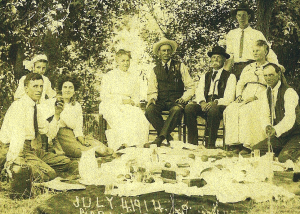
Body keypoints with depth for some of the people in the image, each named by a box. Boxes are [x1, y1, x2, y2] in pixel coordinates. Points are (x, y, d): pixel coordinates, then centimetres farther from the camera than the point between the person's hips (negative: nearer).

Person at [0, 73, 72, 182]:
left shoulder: (36, 108, 14)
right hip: (22, 150, -9)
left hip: (37, 150, 9)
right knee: (49, 174, -25)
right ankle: (15, 168, -7)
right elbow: (17, 135, -25)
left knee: (66, 161, 0)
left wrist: (57, 115, 3)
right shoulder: (19, 106, -13)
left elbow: (50, 133, 16)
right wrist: (13, 160, -31)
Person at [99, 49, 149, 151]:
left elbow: (136, 96, 20)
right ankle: (122, 144, -40)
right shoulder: (109, 76, 10)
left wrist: (133, 102, -6)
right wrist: (121, 100, -10)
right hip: (111, 105, -3)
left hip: (128, 105, 3)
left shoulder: (133, 78, 22)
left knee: (139, 116, -30)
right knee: (119, 118, -38)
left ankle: (133, 143, -33)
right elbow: (104, 96, 0)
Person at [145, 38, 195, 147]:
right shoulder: (155, 70, 16)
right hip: (160, 101, 2)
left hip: (176, 101, -2)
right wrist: (152, 98, -12)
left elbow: (190, 87, 8)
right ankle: (168, 138, -23)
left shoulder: (180, 66, 11)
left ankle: (160, 139, -38)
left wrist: (183, 99, -10)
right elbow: (152, 91, 12)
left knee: (176, 110, -39)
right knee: (150, 110, -32)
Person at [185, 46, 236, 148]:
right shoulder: (205, 76, 24)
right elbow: (199, 92, 10)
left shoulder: (230, 76, 9)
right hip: (205, 105, 4)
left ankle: (210, 144, -31)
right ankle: (192, 142, -24)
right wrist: (202, 102, -15)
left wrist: (215, 102, -23)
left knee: (213, 109, -39)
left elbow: (229, 98, -3)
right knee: (189, 108, -26)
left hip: (220, 106, -4)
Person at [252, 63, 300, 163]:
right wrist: (267, 126, -24)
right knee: (255, 150, -11)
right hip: (277, 136, 7)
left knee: (283, 158, -30)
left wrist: (276, 130, -46)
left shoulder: (289, 92, -15)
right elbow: (264, 114, -1)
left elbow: (290, 117, -29)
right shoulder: (265, 94, 9)